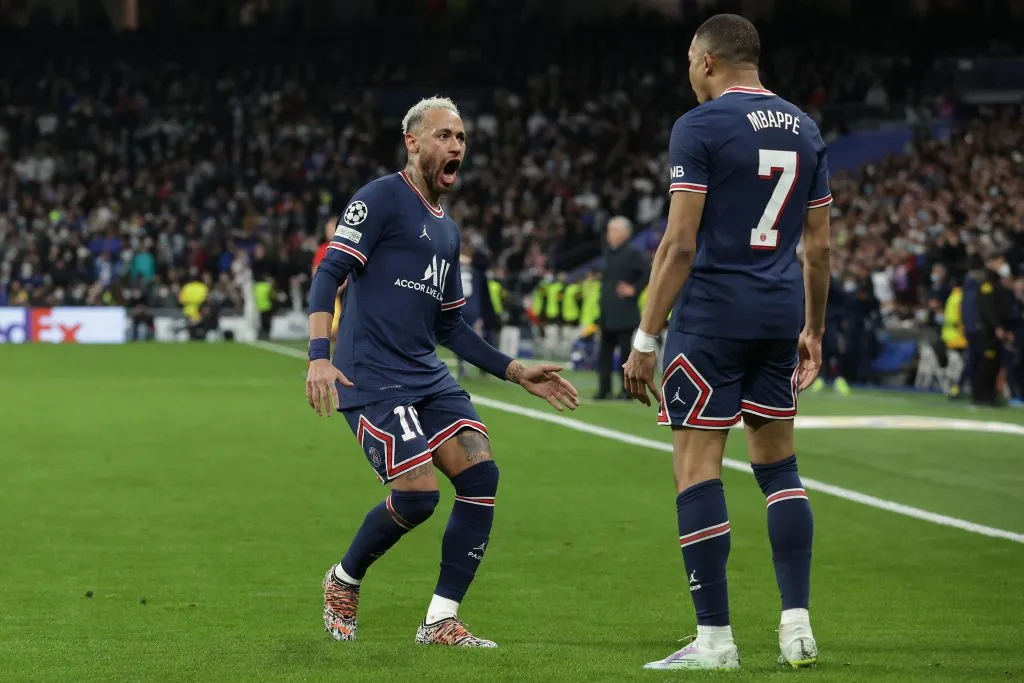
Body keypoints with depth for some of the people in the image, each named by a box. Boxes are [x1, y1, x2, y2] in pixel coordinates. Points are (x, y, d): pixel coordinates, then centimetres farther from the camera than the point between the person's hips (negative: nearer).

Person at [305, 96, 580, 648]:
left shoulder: (446, 231, 21)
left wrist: (517, 372, 21)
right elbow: (328, 274, -13)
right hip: (372, 379, -8)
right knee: (418, 495, -16)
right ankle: (343, 582, 12)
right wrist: (319, 355, -25)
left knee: (481, 477, -9)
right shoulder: (381, 198, -4)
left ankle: (441, 621, -3)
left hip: (428, 376, 8)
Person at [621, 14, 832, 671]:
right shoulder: (804, 130, 11)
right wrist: (814, 332, 24)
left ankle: (715, 637, -3)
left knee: (697, 471, -2)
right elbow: (818, 246, 14)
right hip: (780, 316, 6)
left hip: (712, 315, -6)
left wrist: (646, 338, -10)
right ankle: (798, 624, 8)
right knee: (778, 465, 15)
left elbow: (680, 243, -13)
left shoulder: (700, 126, -8)